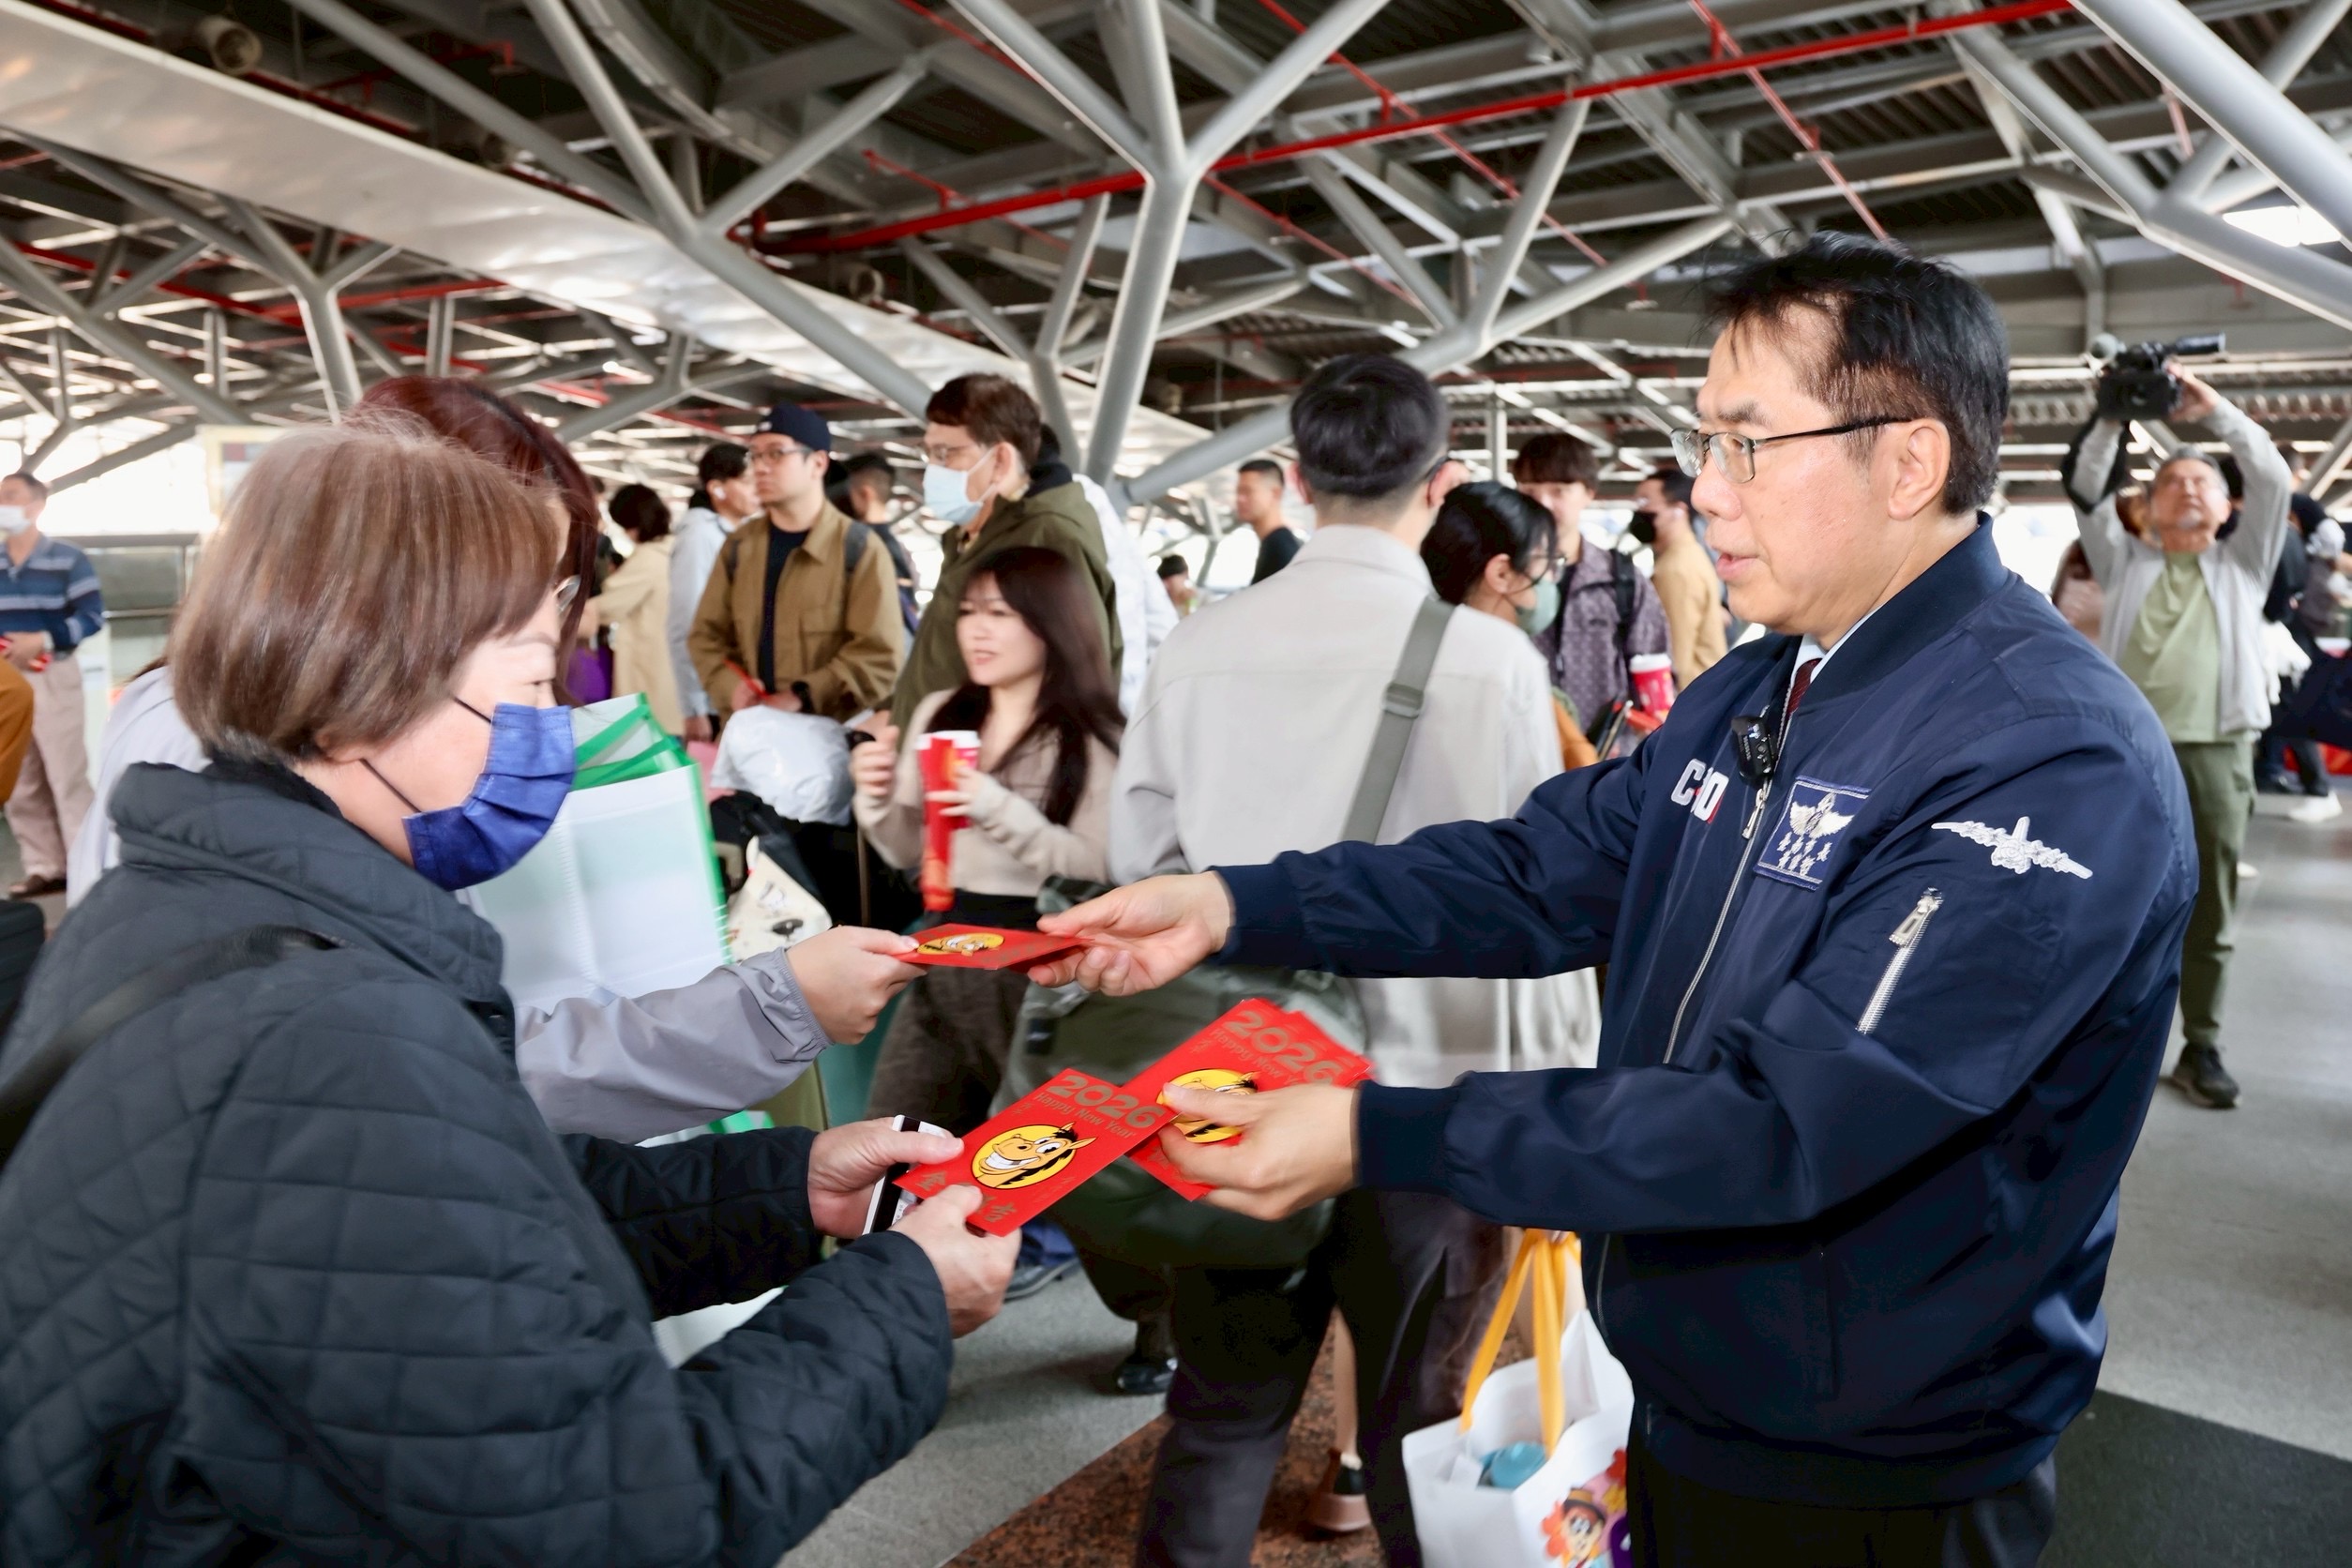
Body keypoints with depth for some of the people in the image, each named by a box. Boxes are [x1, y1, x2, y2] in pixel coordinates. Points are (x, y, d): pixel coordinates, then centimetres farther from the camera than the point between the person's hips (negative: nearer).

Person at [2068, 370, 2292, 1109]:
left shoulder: (2243, 563, 17)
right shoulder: (2126, 561, 17)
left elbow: (2276, 480, 6)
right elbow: (2085, 492, 8)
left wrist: (2215, 410, 3)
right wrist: (2113, 418, 0)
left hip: (2217, 753, 1)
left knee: (2209, 911, 3)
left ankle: (2201, 1047, 12)